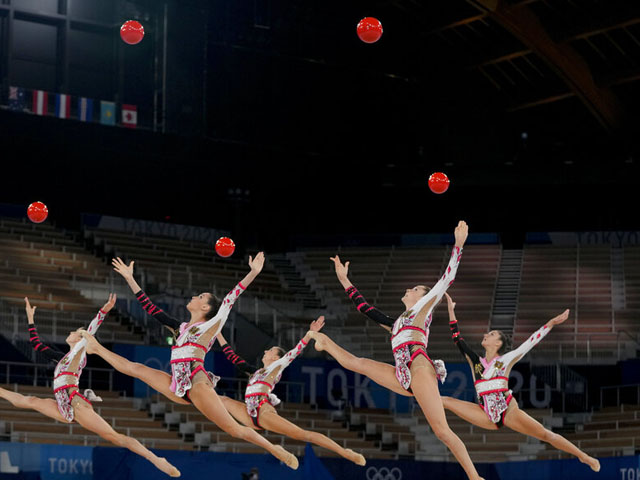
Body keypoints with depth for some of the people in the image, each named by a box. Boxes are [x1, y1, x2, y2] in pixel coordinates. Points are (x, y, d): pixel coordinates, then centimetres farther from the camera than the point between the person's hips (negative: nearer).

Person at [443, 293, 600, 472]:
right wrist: (451, 310, 14)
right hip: (487, 415, 3)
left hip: (508, 411, -3)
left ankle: (584, 457, -4)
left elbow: (531, 342, 3)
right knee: (447, 401, -11)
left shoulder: (506, 360, 6)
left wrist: (551, 323, -2)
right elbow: (457, 338, 14)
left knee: (545, 434, -11)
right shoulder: (475, 361, 13)